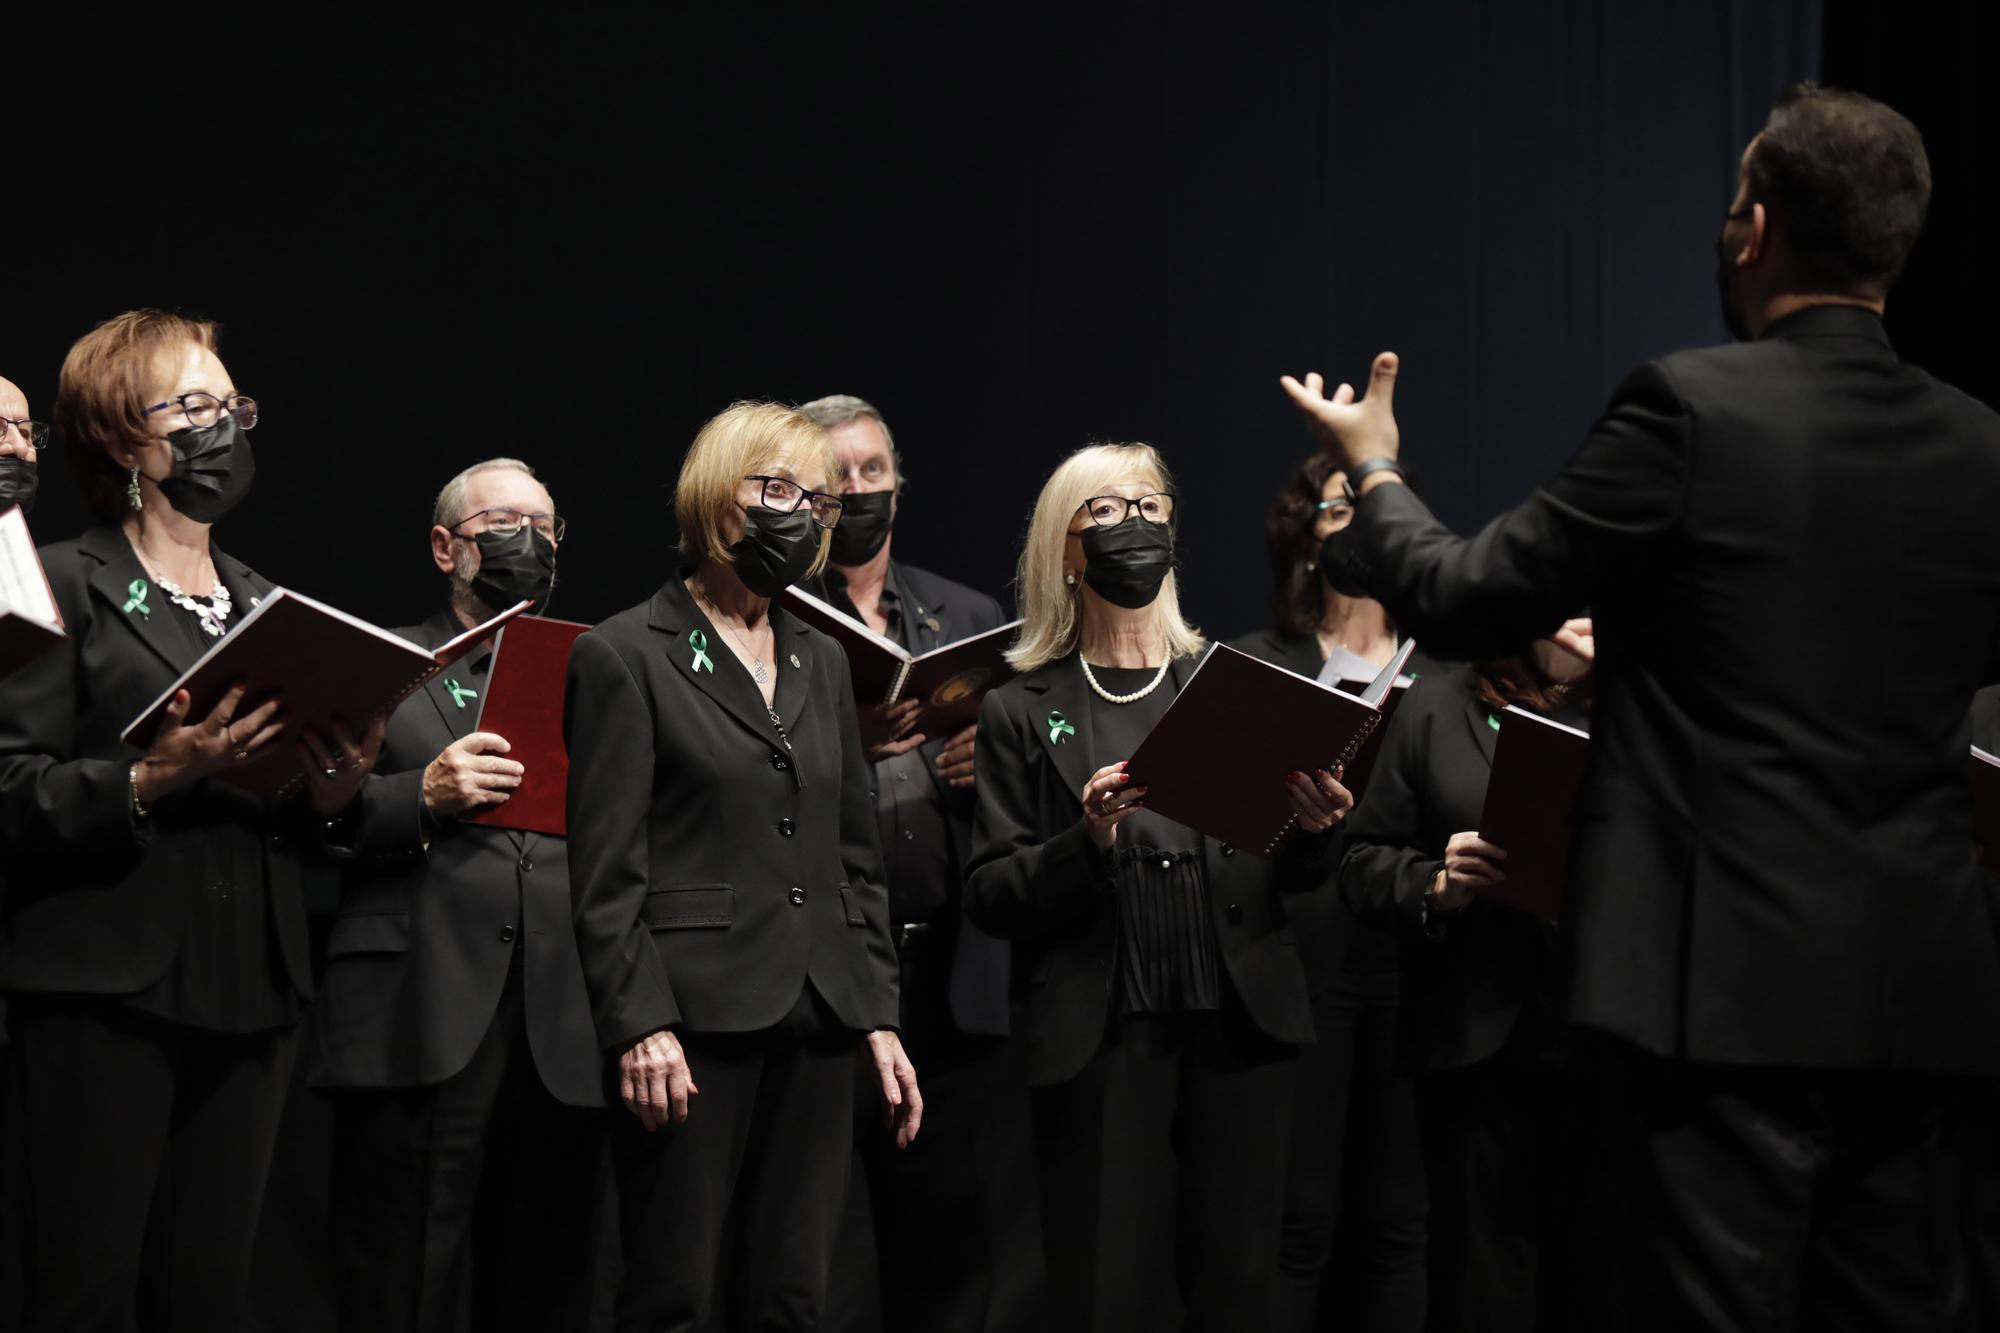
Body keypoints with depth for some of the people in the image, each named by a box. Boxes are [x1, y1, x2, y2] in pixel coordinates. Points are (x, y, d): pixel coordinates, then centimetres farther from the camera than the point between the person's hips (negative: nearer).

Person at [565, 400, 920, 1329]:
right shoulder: (624, 656, -1)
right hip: (696, 1025, -6)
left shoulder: (823, 663, 18)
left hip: (816, 1025, 6)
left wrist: (880, 1017, 11)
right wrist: (639, 1027, -15)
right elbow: (606, 870, -7)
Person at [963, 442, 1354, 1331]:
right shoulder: (1023, 710, 6)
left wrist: (1313, 828, -6)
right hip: (1100, 1035, -2)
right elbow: (989, 899, 2)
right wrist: (1087, 841, -16)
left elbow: (1293, 876, 17)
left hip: (1239, 1024, 2)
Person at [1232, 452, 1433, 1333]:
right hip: (1303, 958, -2)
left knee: (1396, 1216, 4)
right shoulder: (1255, 664, 8)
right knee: (1301, 1214, -4)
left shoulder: (1445, 671, 13)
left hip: (1415, 959, 2)